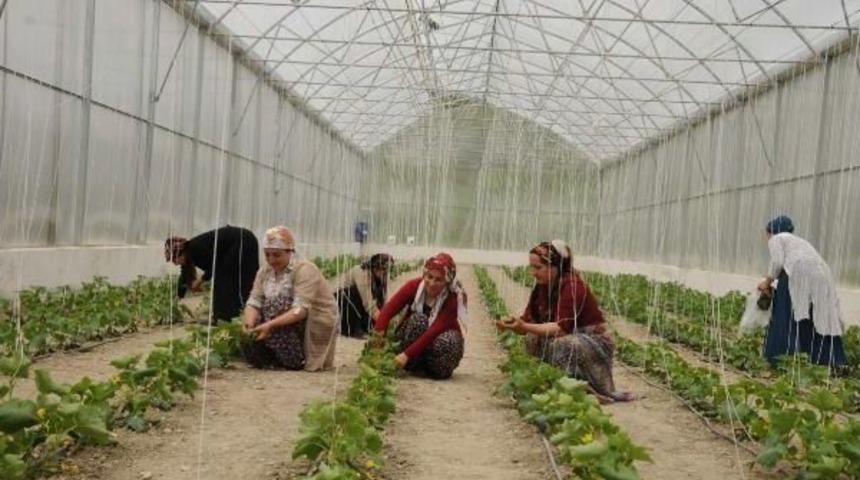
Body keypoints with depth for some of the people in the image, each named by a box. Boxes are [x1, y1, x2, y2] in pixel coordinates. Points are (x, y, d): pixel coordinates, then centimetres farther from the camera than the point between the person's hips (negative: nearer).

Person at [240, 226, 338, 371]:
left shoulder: (304, 270, -19)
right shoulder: (265, 270, 1)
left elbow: (300, 310, -30)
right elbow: (254, 301, -8)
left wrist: (270, 325, -42)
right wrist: (249, 321, -30)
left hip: (318, 327, -6)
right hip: (290, 331, 6)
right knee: (248, 340, -15)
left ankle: (297, 360, -18)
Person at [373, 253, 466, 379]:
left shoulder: (453, 298, -26)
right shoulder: (414, 286, -19)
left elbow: (434, 331, -36)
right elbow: (388, 310, -27)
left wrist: (407, 354, -46)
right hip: (414, 338, 1)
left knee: (447, 341, -36)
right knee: (418, 319, -31)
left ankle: (438, 370, -6)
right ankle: (413, 366, -17)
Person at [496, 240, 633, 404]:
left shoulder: (573, 286, -23)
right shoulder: (542, 287, 1)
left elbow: (561, 328, -32)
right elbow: (528, 320, -4)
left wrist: (525, 327, -39)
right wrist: (512, 324, -26)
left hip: (596, 342, -7)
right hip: (571, 338, 7)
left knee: (561, 345, -34)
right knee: (532, 339, -12)